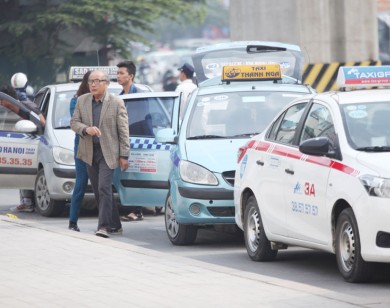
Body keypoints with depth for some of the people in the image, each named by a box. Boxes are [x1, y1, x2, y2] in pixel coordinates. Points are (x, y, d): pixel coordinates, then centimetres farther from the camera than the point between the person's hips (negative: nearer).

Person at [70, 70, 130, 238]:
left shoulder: (117, 102, -6)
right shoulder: (82, 101, 6)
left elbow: (123, 130, -5)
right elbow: (74, 122, 5)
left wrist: (124, 155, -8)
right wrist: (86, 129, -17)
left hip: (108, 153, -5)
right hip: (90, 153, 5)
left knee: (104, 188, -16)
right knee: (98, 191, 9)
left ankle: (104, 226, -17)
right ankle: (114, 225, 19)